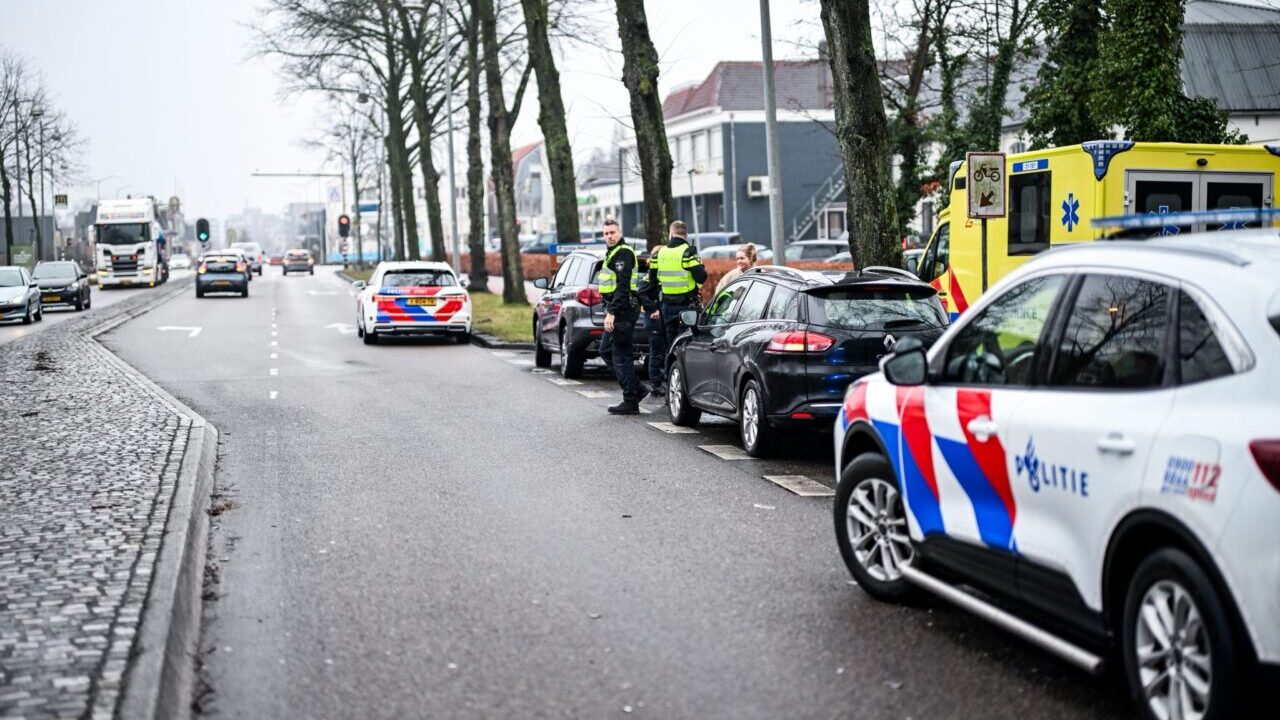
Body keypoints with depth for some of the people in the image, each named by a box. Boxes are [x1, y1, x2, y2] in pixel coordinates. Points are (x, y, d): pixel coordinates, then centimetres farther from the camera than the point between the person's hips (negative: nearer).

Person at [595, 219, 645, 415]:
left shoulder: (623, 253, -14)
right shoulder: (612, 253, 19)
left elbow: (622, 286, -23)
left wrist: (611, 313, -26)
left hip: (623, 310, -11)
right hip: (616, 310, 11)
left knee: (621, 356, -6)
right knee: (606, 351, 16)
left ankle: (630, 402, 0)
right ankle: (636, 389, 19)